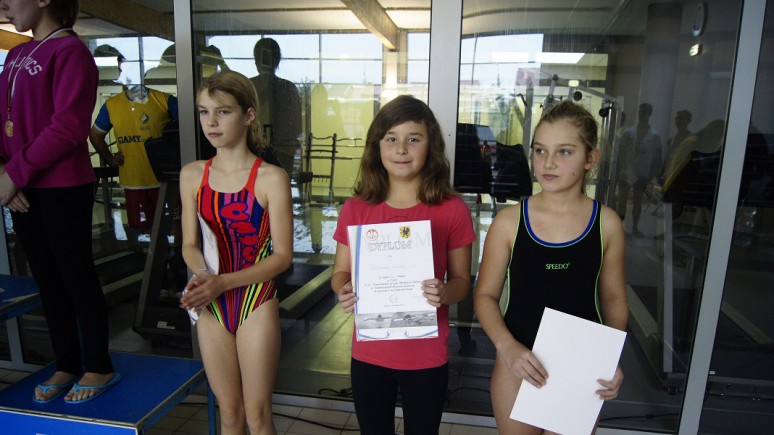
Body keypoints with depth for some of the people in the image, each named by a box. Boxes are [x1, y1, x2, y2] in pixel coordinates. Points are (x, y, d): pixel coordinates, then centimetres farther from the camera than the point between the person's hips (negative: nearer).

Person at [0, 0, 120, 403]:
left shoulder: (70, 50, -8)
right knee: (47, 280, 13)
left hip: (63, 189, -7)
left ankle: (98, 367, 18)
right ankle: (66, 365, 27)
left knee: (77, 277, 2)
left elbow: (67, 127, -17)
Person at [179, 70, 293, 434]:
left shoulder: (271, 178, -13)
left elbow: (282, 255, -12)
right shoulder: (192, 175, 1)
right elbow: (190, 244, 7)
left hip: (256, 304, -3)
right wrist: (202, 275, -14)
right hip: (211, 308, 4)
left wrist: (224, 282, -20)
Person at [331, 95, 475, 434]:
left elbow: (462, 280, -2)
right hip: (369, 354, 2)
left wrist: (445, 293, -24)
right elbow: (340, 272, 3)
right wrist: (343, 291, -18)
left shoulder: (453, 210, -10)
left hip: (427, 357, -1)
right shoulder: (355, 209, -6)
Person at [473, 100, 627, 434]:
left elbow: (613, 298, 4)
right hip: (519, 362, 0)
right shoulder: (509, 221, -10)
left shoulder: (606, 223, -6)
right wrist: (507, 346, -20)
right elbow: (486, 295, -5)